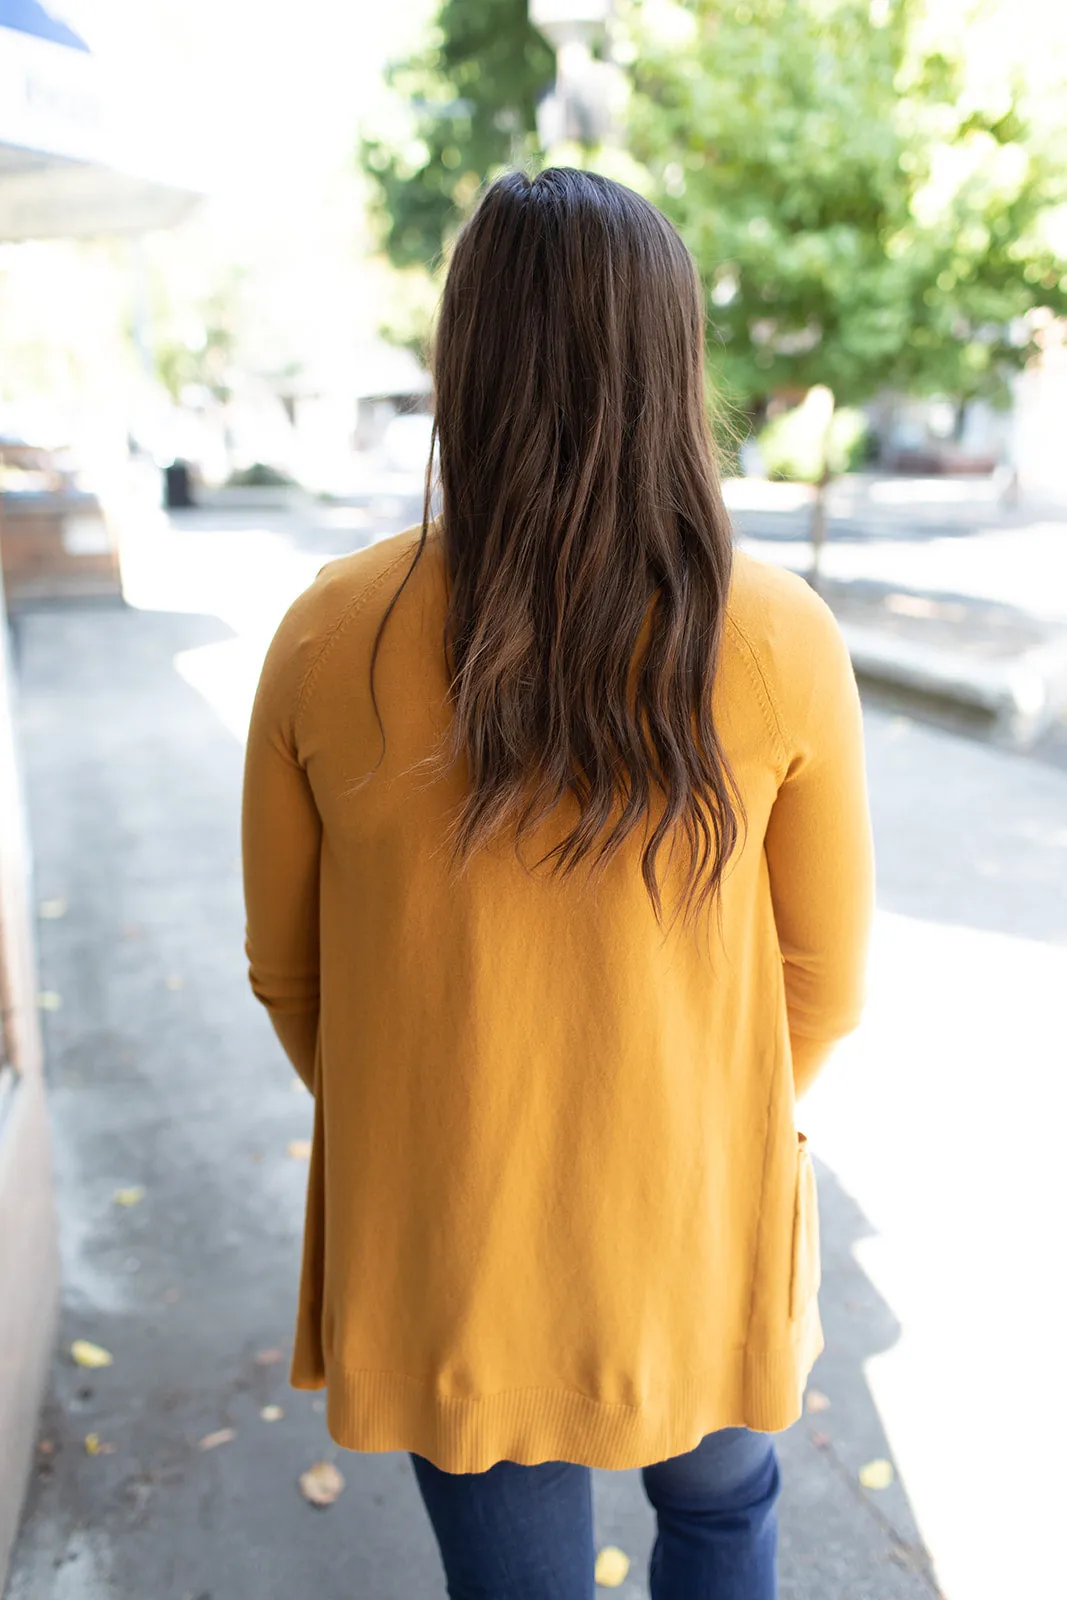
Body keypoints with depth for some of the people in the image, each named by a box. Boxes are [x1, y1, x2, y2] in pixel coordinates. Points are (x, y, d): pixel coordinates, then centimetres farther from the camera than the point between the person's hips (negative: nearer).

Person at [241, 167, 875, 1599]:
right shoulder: (781, 641, -18)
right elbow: (827, 983, -7)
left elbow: (288, 972, -5)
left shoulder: (329, 639, -17)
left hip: (446, 1248, 1)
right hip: (697, 1230, 0)